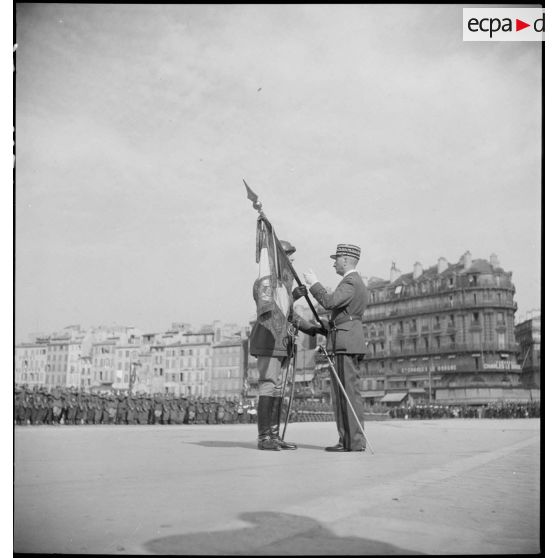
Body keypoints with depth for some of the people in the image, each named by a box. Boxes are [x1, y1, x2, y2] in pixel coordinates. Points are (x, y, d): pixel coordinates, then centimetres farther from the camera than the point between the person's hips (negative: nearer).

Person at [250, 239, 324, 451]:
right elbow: (266, 310, -25)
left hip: (283, 341, 9)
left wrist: (309, 327, 18)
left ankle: (274, 436, 12)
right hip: (267, 340, -9)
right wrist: (293, 296, -32)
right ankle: (263, 438, -9)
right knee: (268, 385, -11)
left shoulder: (286, 281, 17)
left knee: (278, 387, 8)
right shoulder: (263, 281, -10)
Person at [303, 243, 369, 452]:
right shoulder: (358, 283, 24)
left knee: (347, 392, -10)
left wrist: (314, 283, -11)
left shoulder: (350, 282, -9)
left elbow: (329, 302, -23)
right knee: (348, 393, 9)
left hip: (344, 344, -11)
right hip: (351, 344, 11)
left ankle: (353, 441, -10)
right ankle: (350, 440, 11)